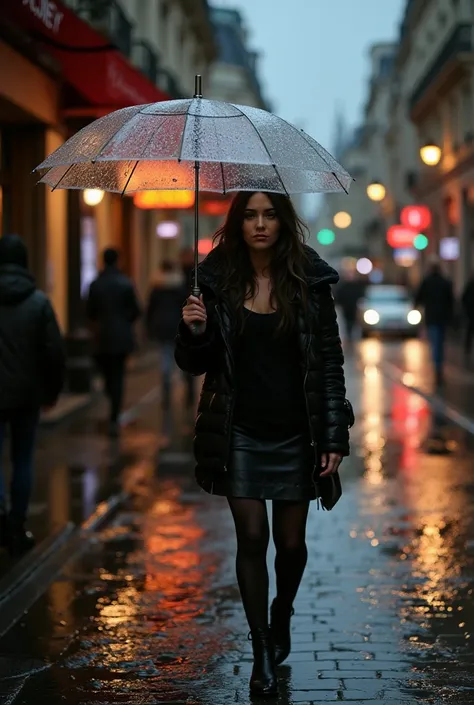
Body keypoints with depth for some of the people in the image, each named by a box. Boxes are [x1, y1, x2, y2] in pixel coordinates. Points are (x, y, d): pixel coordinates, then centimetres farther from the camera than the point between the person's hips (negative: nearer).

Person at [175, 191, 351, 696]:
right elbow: (196, 364, 4)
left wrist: (333, 437, -7)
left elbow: (329, 362, -3)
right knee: (251, 539, -1)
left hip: (294, 435, 0)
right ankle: (261, 648, 13)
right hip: (240, 434, 0)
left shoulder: (308, 281, -5)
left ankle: (282, 615, 38)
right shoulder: (218, 281, -3)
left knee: (290, 542, 8)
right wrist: (194, 331, -18)